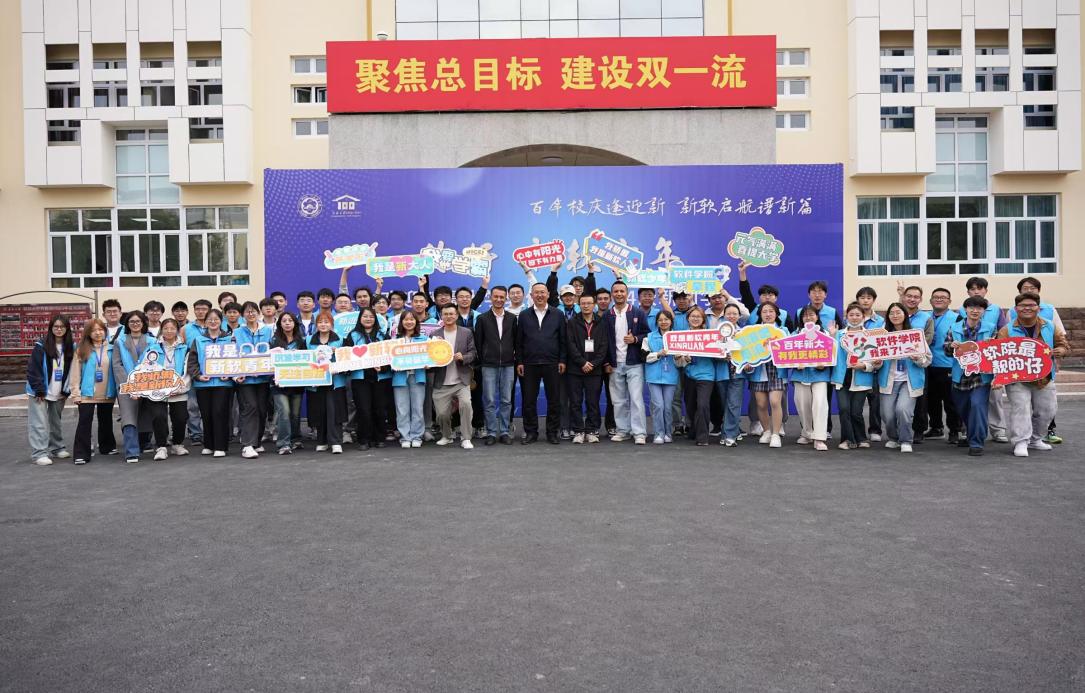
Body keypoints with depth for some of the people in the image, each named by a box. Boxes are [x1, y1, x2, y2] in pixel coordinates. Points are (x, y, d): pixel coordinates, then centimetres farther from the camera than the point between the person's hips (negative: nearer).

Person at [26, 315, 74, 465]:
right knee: (39, 424, -5)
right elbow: (33, 369, -10)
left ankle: (57, 448, 27)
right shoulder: (41, 346, -10)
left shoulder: (71, 347, 3)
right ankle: (39, 454, -3)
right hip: (40, 392, -4)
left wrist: (66, 391, 2)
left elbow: (72, 370, 7)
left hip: (59, 394, 4)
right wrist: (39, 390, -13)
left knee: (56, 422, 16)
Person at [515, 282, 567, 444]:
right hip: (529, 364, 1)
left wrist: (562, 360, -1)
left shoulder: (557, 315, 6)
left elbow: (563, 340, 5)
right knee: (529, 400, 3)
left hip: (552, 364, -1)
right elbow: (519, 341, 8)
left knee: (554, 400, 3)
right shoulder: (524, 315, 8)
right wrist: (519, 362, 2)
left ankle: (552, 432, 13)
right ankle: (531, 432, 13)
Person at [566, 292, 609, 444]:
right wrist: (582, 362, -11)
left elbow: (604, 346, 2)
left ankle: (592, 431, 10)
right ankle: (578, 432, 8)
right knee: (575, 402, 1)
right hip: (575, 369, 0)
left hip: (595, 369, 0)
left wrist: (593, 364, -9)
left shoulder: (601, 323, 8)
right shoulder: (572, 323, 5)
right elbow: (570, 345, -3)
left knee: (593, 402, 2)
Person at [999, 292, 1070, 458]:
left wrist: (1060, 351, -13)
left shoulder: (1050, 327, 3)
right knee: (1020, 408, -12)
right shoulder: (1007, 330, -7)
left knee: (1047, 410, 12)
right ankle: (1020, 443, -9)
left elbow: (1063, 344, 12)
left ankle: (1035, 439, 30)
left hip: (1044, 378, 4)